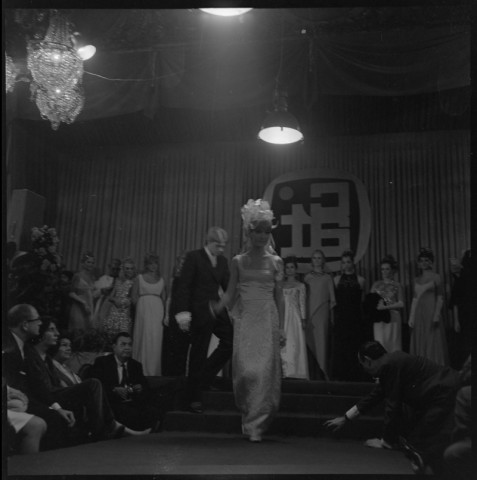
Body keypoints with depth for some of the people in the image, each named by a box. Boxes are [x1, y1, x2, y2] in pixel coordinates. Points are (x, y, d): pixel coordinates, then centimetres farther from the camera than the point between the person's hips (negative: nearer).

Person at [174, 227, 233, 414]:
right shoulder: (193, 257, -6)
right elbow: (183, 285, -11)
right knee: (199, 354, 0)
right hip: (199, 312, -6)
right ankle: (193, 398, 14)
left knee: (231, 341, -6)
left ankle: (204, 377, 13)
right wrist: (183, 312, -19)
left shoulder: (222, 261, 11)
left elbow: (228, 286, 12)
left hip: (217, 309, 6)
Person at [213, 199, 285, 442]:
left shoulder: (275, 262, 6)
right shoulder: (238, 261, 7)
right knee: (245, 370, -4)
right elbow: (230, 293, 7)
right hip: (245, 320, 0)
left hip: (267, 321, 0)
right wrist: (214, 310, -9)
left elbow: (279, 297, 6)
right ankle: (249, 415, 22)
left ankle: (255, 425, 7)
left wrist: (281, 328, 2)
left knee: (264, 371, -5)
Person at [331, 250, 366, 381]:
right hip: (341, 316, 1)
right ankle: (339, 375, 3)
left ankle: (354, 375, 7)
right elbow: (333, 299, 9)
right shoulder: (337, 279, 9)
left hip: (355, 317, -1)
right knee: (339, 346, -3)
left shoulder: (360, 280, 6)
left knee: (354, 346, -1)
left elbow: (362, 300, 7)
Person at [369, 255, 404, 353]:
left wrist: (386, 307, -12)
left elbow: (401, 304, -1)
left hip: (393, 318, -1)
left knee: (392, 344, -3)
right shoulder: (376, 285, 11)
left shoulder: (397, 285, 6)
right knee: (380, 344, -5)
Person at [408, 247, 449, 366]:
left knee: (433, 344, -3)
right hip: (419, 315, 5)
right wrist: (411, 317, 7)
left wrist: (437, 314, -15)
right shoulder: (417, 279, 13)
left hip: (431, 312, -5)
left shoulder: (435, 277, 0)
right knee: (420, 344, 5)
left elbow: (440, 298, -5)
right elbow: (415, 299, 13)